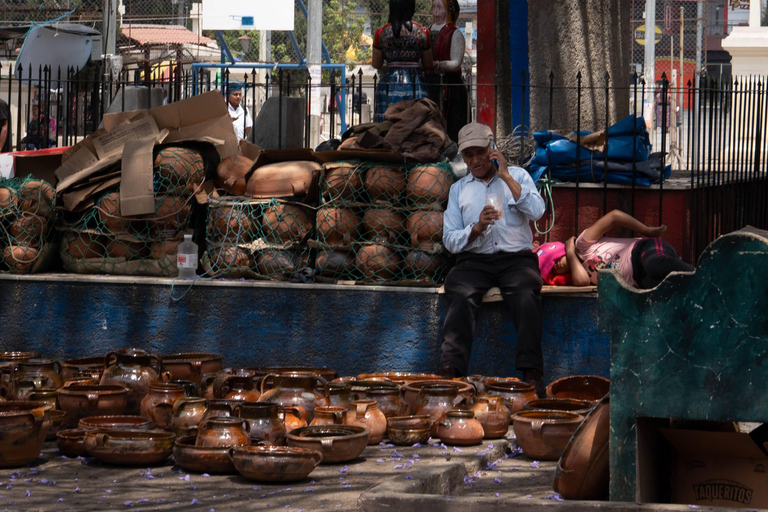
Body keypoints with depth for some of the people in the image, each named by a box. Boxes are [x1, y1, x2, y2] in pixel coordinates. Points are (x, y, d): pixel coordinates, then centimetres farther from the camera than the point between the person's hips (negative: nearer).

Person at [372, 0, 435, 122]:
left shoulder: (381, 33, 0)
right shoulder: (422, 32, 0)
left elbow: (376, 65, 6)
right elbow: (428, 65, 8)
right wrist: (436, 64, 30)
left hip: (390, 84, 0)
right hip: (414, 83, 0)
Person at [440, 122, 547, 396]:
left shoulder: (518, 176, 16)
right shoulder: (458, 189, 21)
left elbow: (537, 211, -4)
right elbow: (450, 240, 11)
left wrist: (505, 176, -5)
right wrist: (477, 228, -9)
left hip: (516, 258, -1)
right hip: (474, 260, 1)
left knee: (526, 294, -34)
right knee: (461, 297, -32)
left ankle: (531, 374, -39)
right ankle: (451, 370, -44)